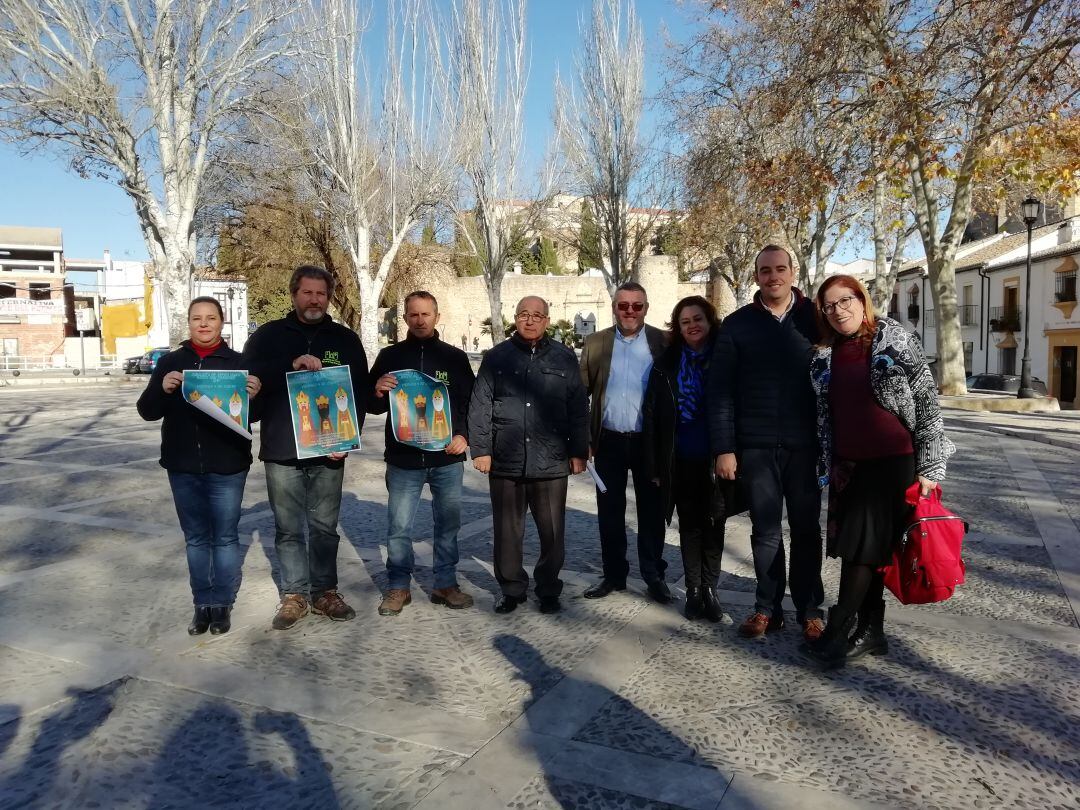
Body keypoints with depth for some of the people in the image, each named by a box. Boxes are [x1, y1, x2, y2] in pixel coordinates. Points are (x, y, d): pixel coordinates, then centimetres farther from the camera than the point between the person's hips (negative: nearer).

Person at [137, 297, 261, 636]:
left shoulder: (238, 362, 0)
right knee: (196, 538, 11)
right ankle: (202, 603, 21)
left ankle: (223, 603, 17)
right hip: (183, 467, 2)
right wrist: (163, 389, -19)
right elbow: (146, 411, 2)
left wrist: (253, 396, -21)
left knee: (225, 537, 6)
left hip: (227, 467, -2)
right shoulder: (170, 362, 5)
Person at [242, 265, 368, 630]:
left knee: (324, 527, 10)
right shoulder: (269, 335, 4)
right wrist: (291, 364, -25)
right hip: (281, 451, -1)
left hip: (328, 452, 1)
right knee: (289, 529, 7)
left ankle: (324, 592, 22)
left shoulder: (345, 339, 7)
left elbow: (360, 393, 6)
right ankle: (293, 595, 18)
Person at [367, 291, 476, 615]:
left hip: (447, 458, 1)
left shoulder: (455, 357, 6)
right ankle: (398, 586, 18)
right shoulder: (390, 356, 5)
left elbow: (472, 402, 10)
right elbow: (371, 406, 8)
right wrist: (378, 393, -14)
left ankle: (446, 584, 23)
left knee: (448, 525, 9)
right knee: (398, 528, 3)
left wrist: (463, 434, -5)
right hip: (403, 458, 0)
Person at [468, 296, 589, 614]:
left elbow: (578, 409, 7)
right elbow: (480, 407, 4)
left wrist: (578, 452, 4)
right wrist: (481, 450, -1)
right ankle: (511, 589, 25)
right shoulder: (497, 357, 6)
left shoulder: (564, 358, 6)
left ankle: (549, 590, 24)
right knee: (507, 531, 9)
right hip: (505, 463, 0)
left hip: (551, 464, 0)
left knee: (552, 532, 7)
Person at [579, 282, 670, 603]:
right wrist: (583, 439, -1)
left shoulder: (663, 343, -1)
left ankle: (654, 576, 21)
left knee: (651, 511, 8)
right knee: (610, 512, 10)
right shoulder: (595, 343, 4)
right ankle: (614, 575, 23)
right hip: (609, 441, 2)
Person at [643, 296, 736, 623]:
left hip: (716, 460, -1)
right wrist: (654, 464, -4)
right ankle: (693, 590, 20)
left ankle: (710, 590, 18)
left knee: (714, 525, 6)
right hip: (681, 461, 1)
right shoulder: (666, 364, 2)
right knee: (690, 526, 10)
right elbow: (651, 416, 1)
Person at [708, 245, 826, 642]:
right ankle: (767, 608, 22)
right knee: (765, 531, 9)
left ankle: (810, 609, 23)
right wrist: (724, 448, -5)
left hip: (806, 444, 0)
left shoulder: (815, 317, 3)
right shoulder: (737, 324, 2)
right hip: (756, 445, 0)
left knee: (806, 529, 10)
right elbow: (720, 390, 0)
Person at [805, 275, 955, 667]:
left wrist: (930, 468, -10)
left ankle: (837, 632, 2)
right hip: (848, 465, 5)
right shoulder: (826, 356, 8)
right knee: (858, 547, 8)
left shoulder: (896, 342, -5)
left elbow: (927, 401, -7)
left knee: (864, 546, -6)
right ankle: (871, 632, 19)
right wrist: (830, 465, 11)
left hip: (893, 461, -5)